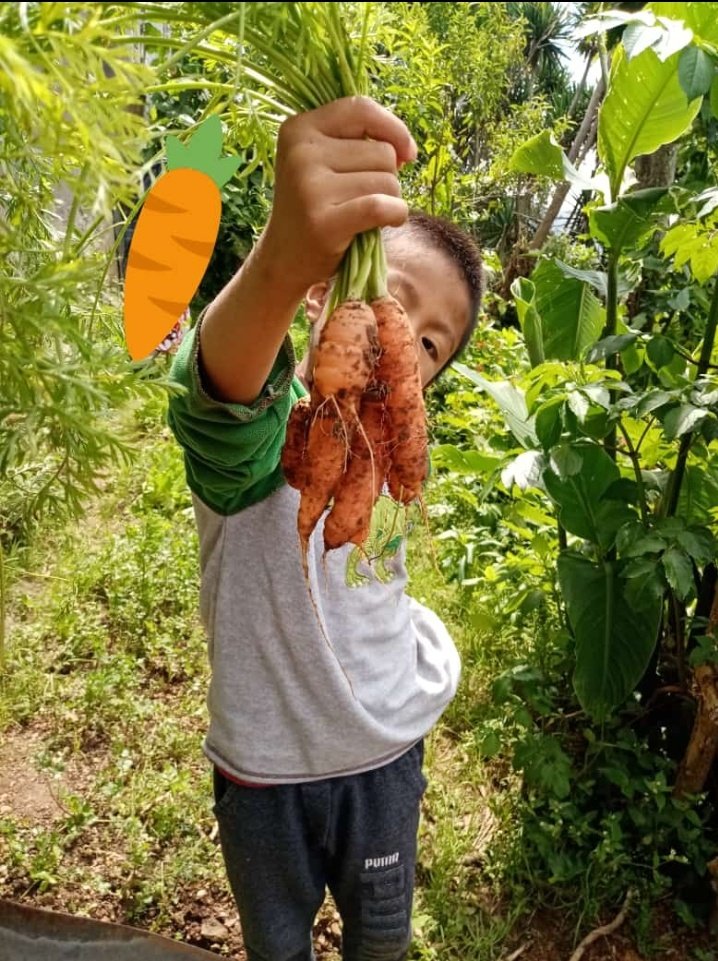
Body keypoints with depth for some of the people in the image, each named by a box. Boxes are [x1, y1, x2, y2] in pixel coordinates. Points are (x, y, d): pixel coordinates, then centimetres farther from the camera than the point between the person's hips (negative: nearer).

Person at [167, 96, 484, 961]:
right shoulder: (262, 428, -24)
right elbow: (219, 392, -51)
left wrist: (426, 667, 3)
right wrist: (282, 260, -69)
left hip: (386, 757, 4)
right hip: (264, 769, -4)